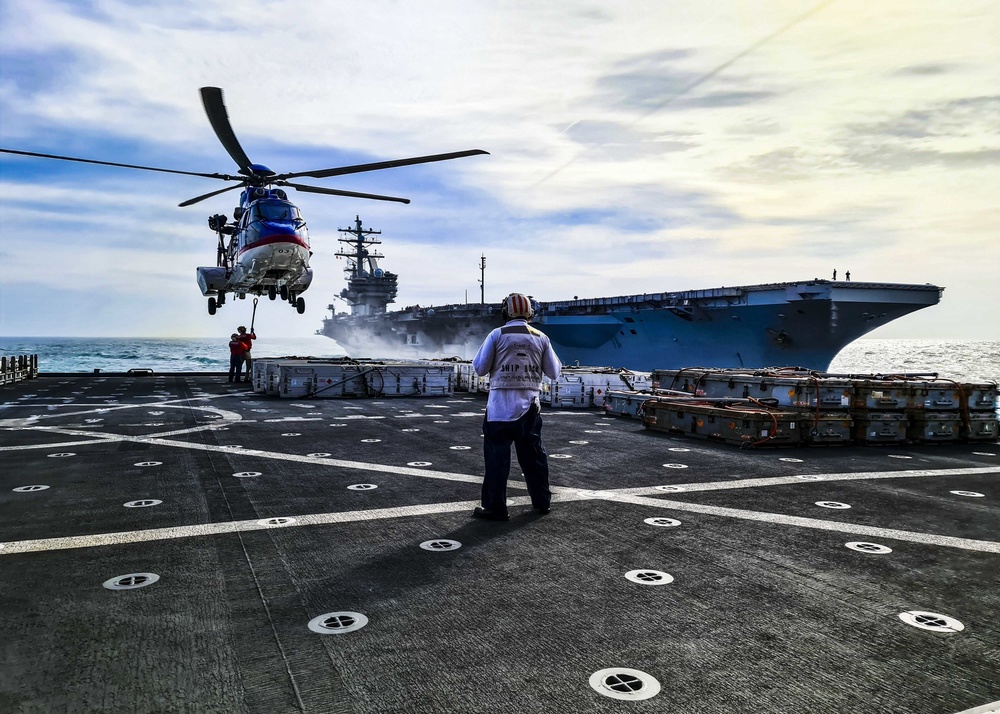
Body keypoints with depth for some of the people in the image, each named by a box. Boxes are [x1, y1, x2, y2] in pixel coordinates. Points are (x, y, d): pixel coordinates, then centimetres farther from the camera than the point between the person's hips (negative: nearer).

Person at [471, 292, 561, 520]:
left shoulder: (497, 335, -4)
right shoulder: (541, 338, 4)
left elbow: (480, 368, -2)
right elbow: (554, 373, 8)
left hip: (500, 406, -3)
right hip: (529, 406, 4)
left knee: (497, 455, 1)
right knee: (533, 453, 16)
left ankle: (495, 508, 3)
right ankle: (541, 501, 28)